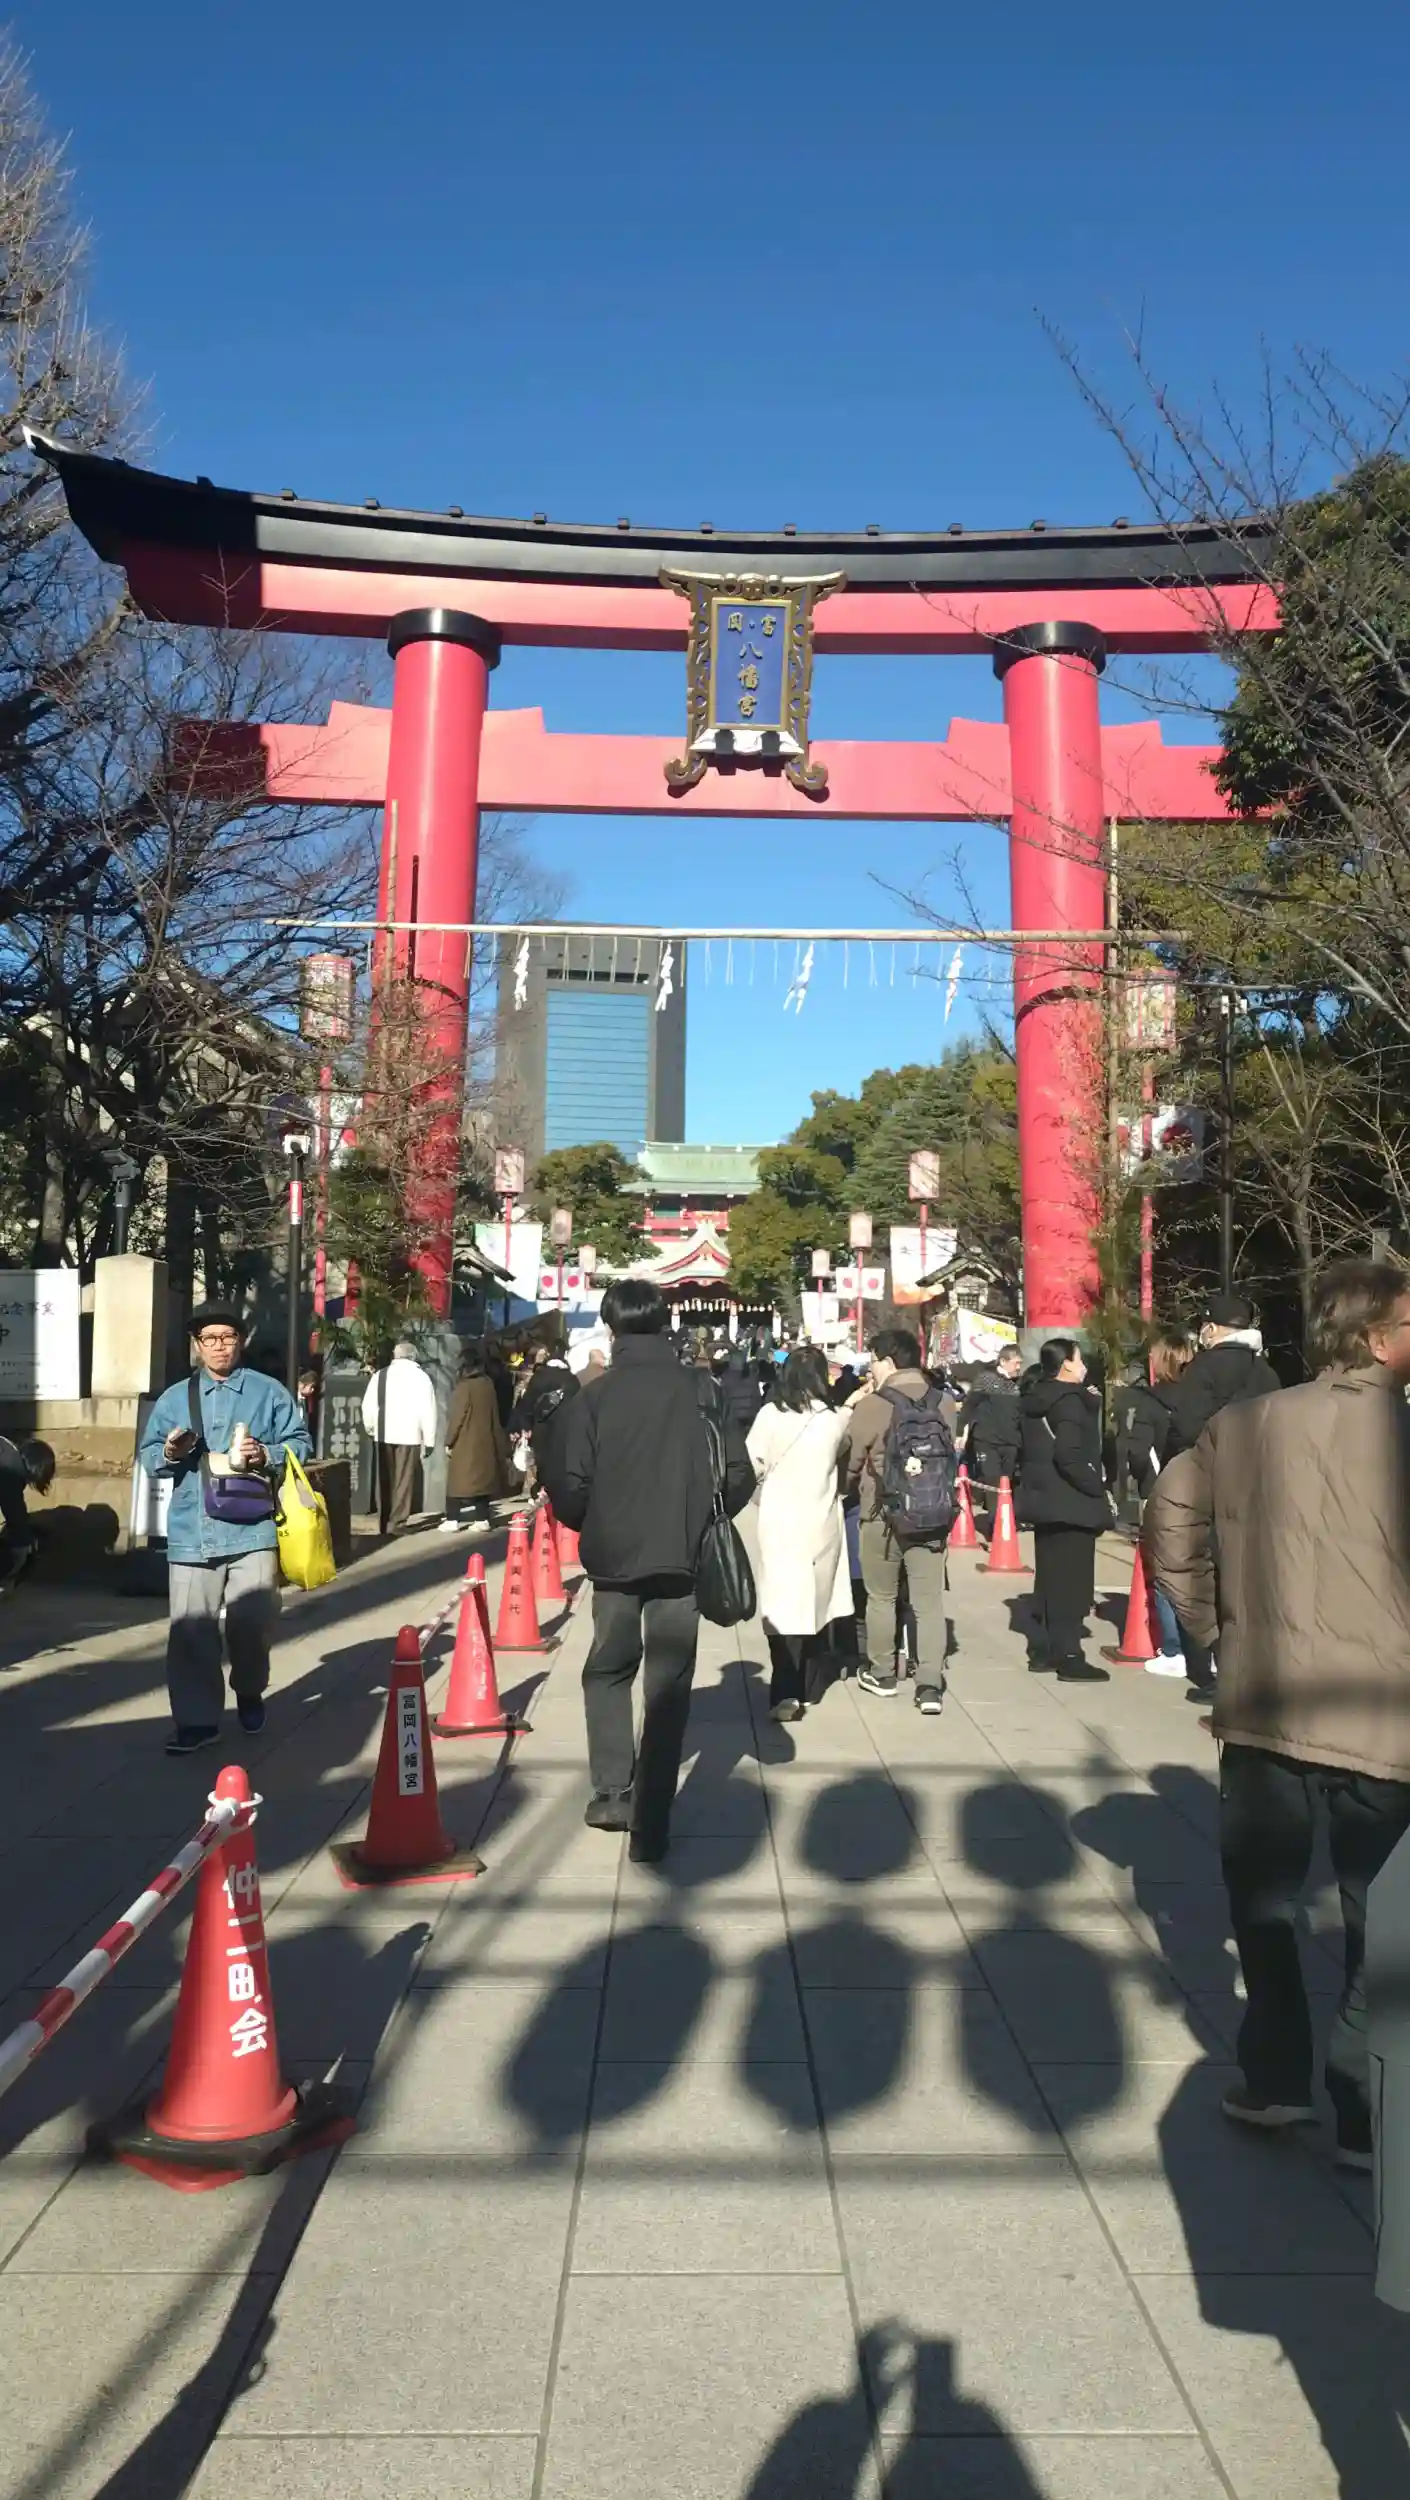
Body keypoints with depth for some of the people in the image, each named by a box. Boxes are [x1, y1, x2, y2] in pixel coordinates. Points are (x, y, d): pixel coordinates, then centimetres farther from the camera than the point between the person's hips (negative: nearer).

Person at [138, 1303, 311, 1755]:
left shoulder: (268, 1391, 5)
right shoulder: (174, 1397, 12)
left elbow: (300, 1443, 5)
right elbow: (147, 1455, 13)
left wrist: (266, 1455, -13)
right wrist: (168, 1453, -9)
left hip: (251, 1528, -2)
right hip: (191, 1531, 2)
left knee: (252, 1621, -4)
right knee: (190, 1628, 0)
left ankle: (249, 1692, 26)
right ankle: (197, 1720, 11)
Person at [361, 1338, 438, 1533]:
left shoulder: (379, 1375, 5)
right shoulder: (421, 1377, -3)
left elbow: (368, 1405, 7)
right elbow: (427, 1411, -6)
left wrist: (370, 1429, 23)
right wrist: (429, 1440, -1)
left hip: (384, 1434, 3)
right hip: (410, 1435, -3)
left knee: (384, 1480, 12)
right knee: (404, 1480, 1)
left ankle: (384, 1522, 18)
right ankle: (396, 1523, -3)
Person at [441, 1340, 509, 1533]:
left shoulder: (464, 1386, -15)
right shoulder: (488, 1384, 2)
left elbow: (457, 1416, -14)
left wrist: (449, 1441, -7)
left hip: (464, 1442, -6)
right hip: (484, 1441, 6)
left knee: (458, 1479, 0)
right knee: (481, 1477, 10)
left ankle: (452, 1520, 0)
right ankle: (482, 1518, 9)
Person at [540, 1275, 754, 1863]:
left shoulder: (594, 1396, -6)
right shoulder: (701, 1391, -3)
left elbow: (568, 1484, -10)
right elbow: (738, 1474, -4)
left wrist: (589, 1526, 11)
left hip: (614, 1556, 0)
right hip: (681, 1557, 1)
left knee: (608, 1672, 21)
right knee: (668, 1685, 9)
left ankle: (612, 1791, 14)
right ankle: (650, 1825, 9)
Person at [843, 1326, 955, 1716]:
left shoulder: (871, 1406, -12)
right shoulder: (941, 1403, -1)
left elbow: (849, 1461, -3)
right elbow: (953, 1456, 9)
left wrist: (847, 1491, 16)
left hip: (882, 1516, -3)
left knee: (881, 1597, 14)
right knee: (929, 1600, 6)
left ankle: (882, 1673, 27)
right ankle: (931, 1684, 1)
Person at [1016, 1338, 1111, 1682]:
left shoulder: (1036, 1399, 11)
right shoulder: (1070, 1400, -16)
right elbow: (1069, 1455, -25)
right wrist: (1098, 1488, -17)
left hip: (1044, 1498, 9)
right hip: (1071, 1502, -9)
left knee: (1049, 1577, 15)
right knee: (1071, 1581, -3)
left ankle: (1042, 1650, 20)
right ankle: (1069, 1657, 0)